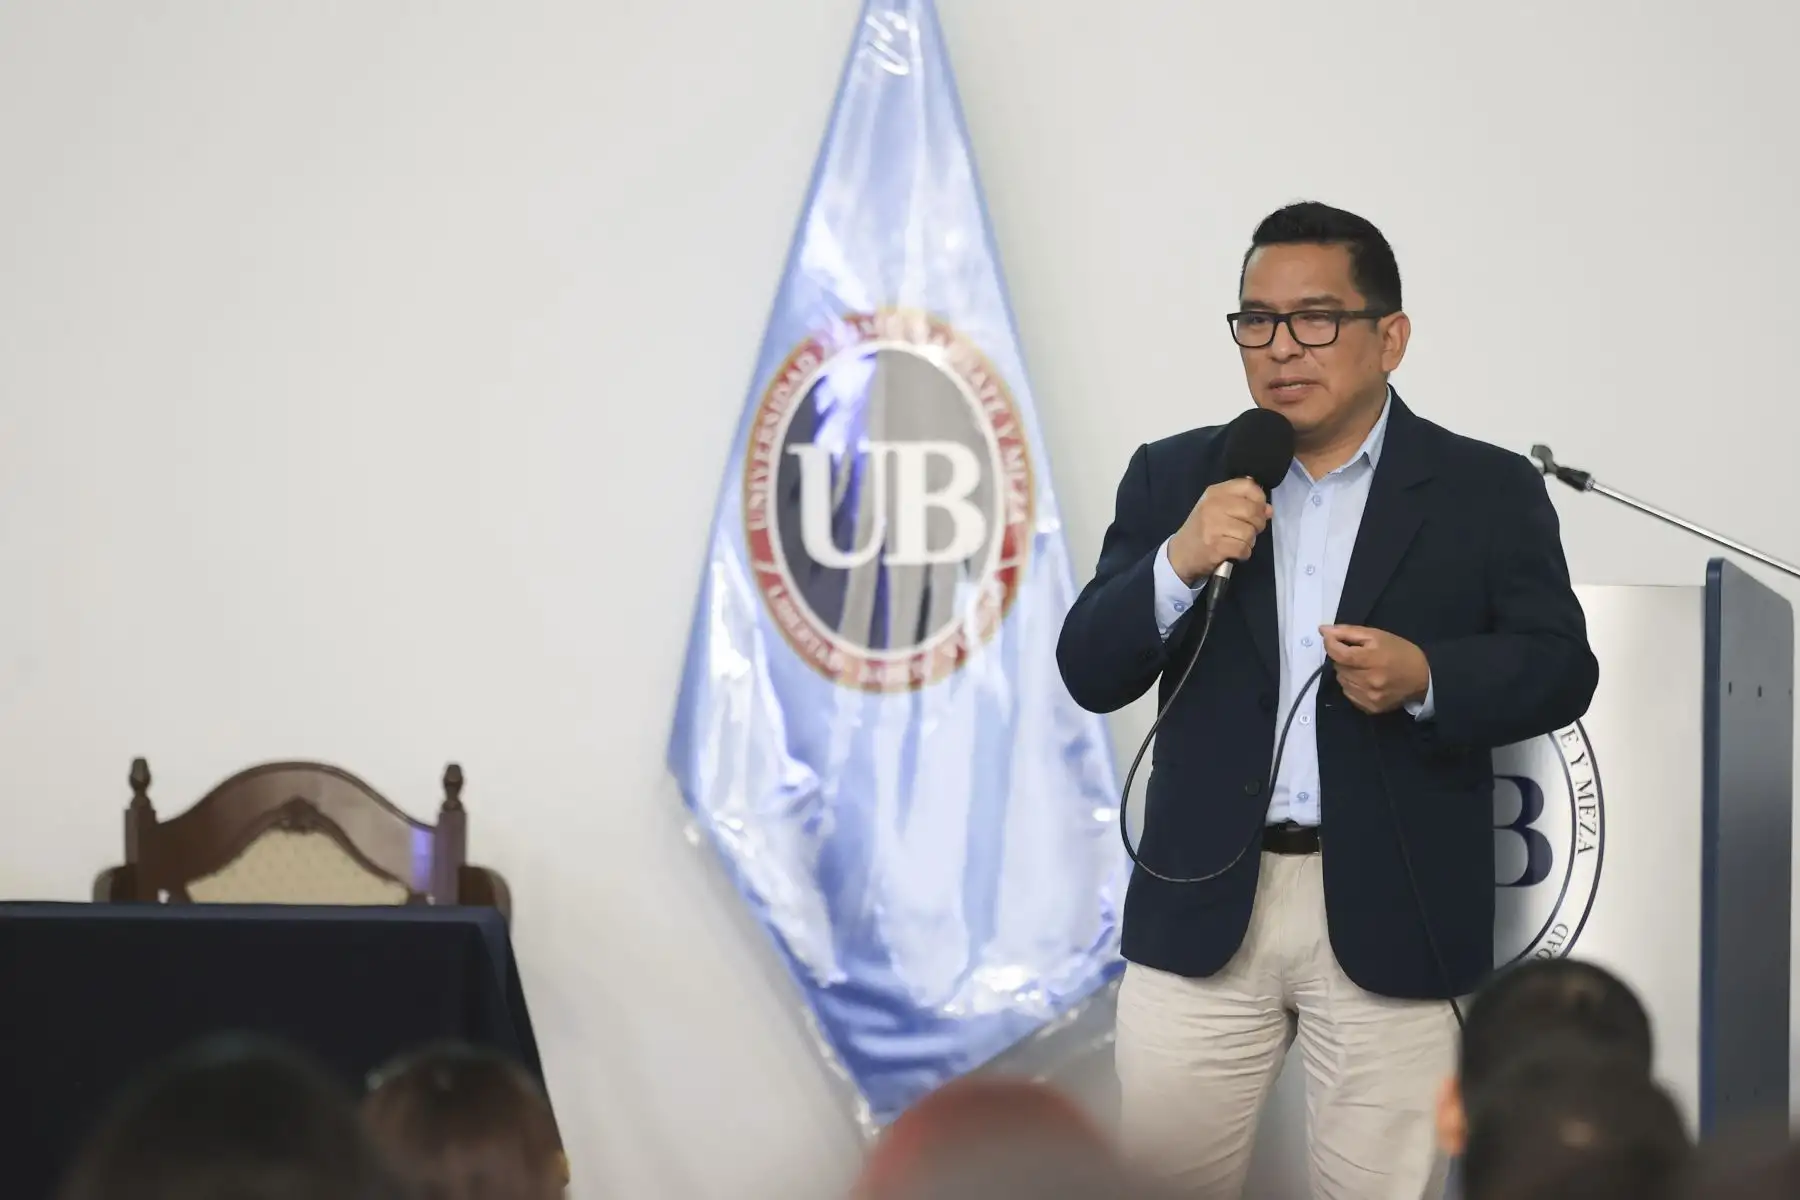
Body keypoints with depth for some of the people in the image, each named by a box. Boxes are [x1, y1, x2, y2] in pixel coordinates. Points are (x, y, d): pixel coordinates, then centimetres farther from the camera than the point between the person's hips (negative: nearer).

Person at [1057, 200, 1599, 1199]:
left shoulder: (1487, 492, 3)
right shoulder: (1174, 479, 8)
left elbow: (1561, 667, 1)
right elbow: (1090, 674, 3)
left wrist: (1426, 679, -18)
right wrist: (1178, 565, -16)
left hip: (1392, 922, -2)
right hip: (1204, 907, 2)